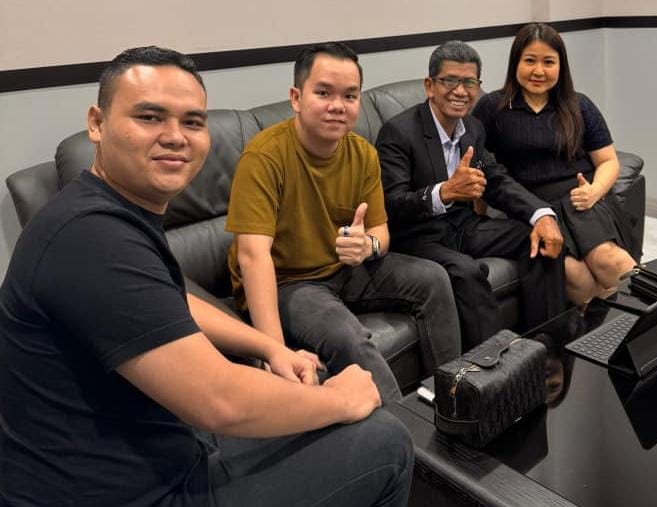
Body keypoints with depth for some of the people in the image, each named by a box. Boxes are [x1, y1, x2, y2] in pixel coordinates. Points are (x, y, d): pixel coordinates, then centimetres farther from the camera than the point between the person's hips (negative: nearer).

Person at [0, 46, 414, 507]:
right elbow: (220, 404, -31)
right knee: (383, 442, -4)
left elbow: (171, 305, 19)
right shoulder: (94, 235, -28)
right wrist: (340, 400, -14)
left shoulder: (114, 212, 5)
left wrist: (273, 348, 7)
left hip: (141, 457, 10)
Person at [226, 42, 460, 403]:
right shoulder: (265, 155, -24)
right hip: (284, 282, -6)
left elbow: (380, 231, 2)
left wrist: (368, 245, -26)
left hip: (344, 270, 7)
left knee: (432, 279, -1)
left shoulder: (364, 153, -3)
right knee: (347, 336, -32)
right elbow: (253, 255, -30)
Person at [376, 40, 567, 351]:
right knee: (467, 271, -34)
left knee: (543, 241, -5)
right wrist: (445, 192, -44)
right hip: (418, 237, -7)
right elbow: (391, 206, -26)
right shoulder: (398, 132, -17)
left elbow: (497, 181, 9)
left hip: (464, 225, 8)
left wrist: (542, 215, -10)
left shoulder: (473, 128, 7)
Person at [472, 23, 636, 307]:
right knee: (571, 271, -33)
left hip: (582, 201, 2)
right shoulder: (492, 108, 9)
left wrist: (594, 191, -5)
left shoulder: (579, 107, 16)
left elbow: (608, 161, 17)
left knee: (606, 259, -32)